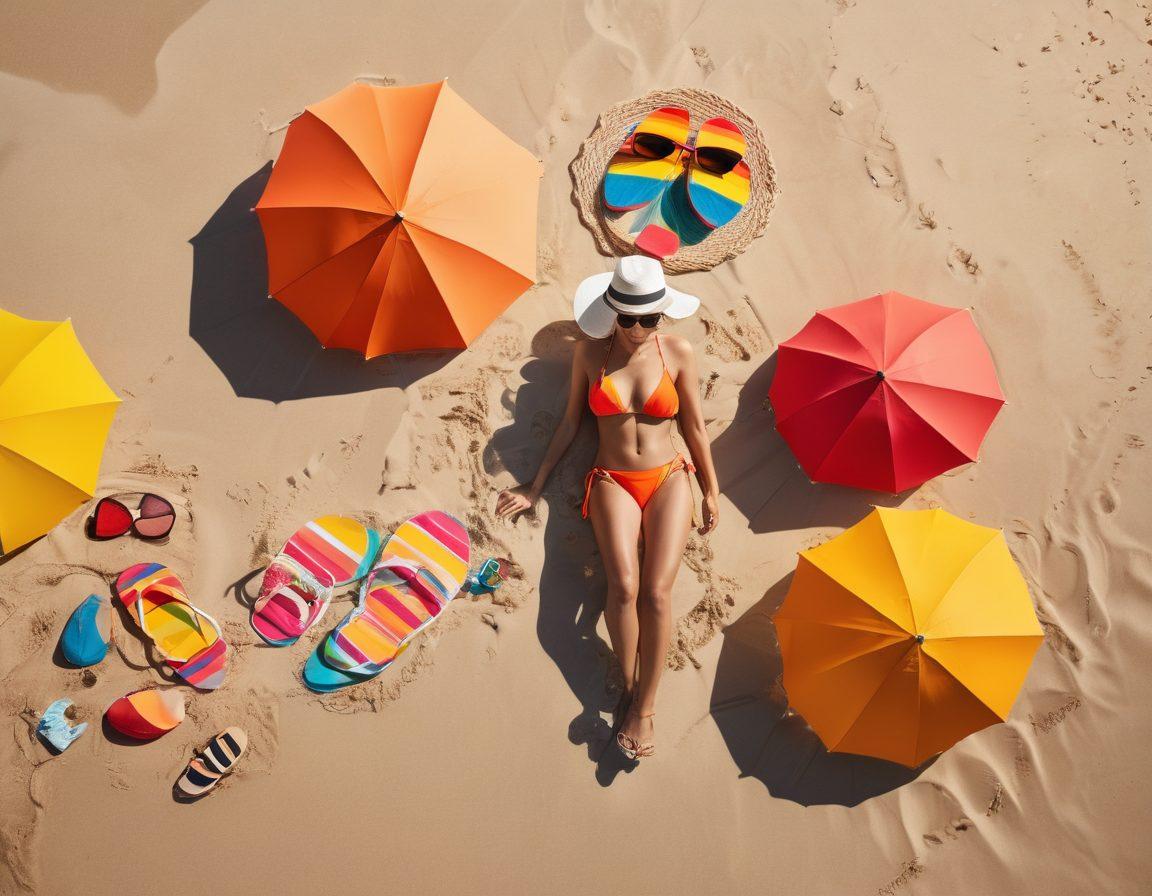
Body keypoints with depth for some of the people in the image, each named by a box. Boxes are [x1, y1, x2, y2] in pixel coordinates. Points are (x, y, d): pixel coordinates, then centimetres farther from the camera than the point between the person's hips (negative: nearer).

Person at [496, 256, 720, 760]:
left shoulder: (678, 352, 1)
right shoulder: (591, 353, 2)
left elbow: (694, 427, 9)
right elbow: (571, 421, 10)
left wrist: (711, 491, 11)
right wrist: (536, 486, 10)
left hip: (668, 478, 0)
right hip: (612, 481, 0)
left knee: (656, 591, -21)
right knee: (624, 586, -25)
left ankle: (644, 704, -8)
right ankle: (628, 688, -6)